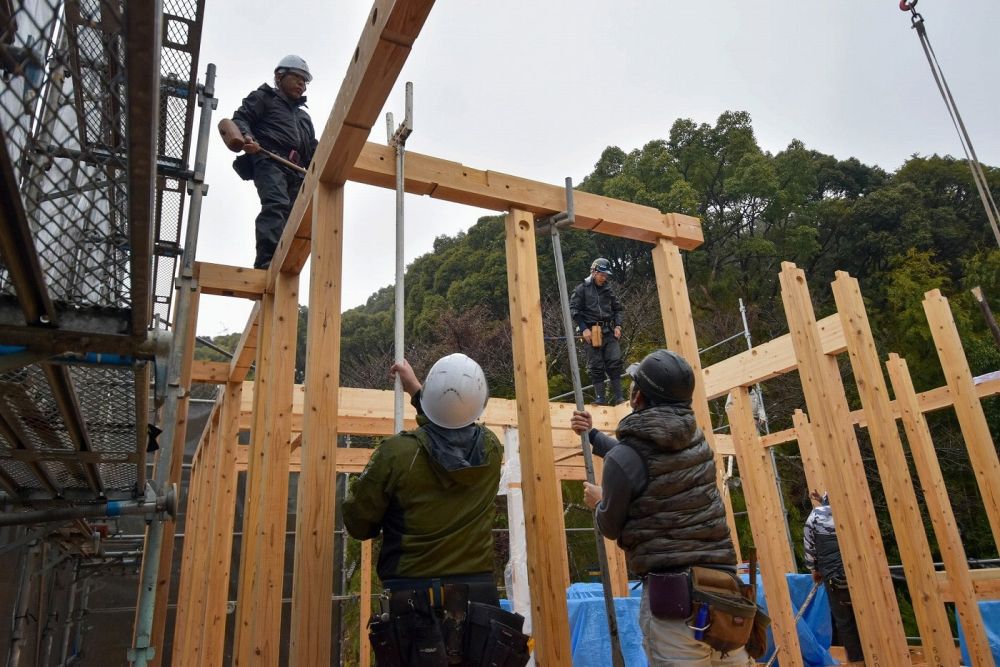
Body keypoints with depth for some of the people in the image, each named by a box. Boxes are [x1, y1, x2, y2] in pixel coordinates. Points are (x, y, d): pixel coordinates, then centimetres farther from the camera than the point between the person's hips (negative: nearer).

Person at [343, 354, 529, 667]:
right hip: (479, 603, 3)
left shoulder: (397, 453, -16)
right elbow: (455, 423, 20)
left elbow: (358, 523, -4)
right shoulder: (491, 448, -4)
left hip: (414, 605, -2)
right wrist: (416, 389, 31)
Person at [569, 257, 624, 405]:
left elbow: (617, 308, 19)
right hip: (591, 332, -3)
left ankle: (617, 397, 3)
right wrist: (584, 329, -12)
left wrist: (618, 325, 5)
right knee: (596, 366, -1)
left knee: (615, 362, -3)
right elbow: (574, 310, -4)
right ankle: (600, 397, 5)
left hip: (608, 331, 4)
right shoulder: (582, 289, 0)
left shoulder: (608, 289, 13)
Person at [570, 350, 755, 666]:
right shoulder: (696, 440, 6)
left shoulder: (622, 459, -14)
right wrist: (593, 435, 38)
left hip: (670, 592, -6)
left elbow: (611, 528, 0)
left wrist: (598, 502, 23)